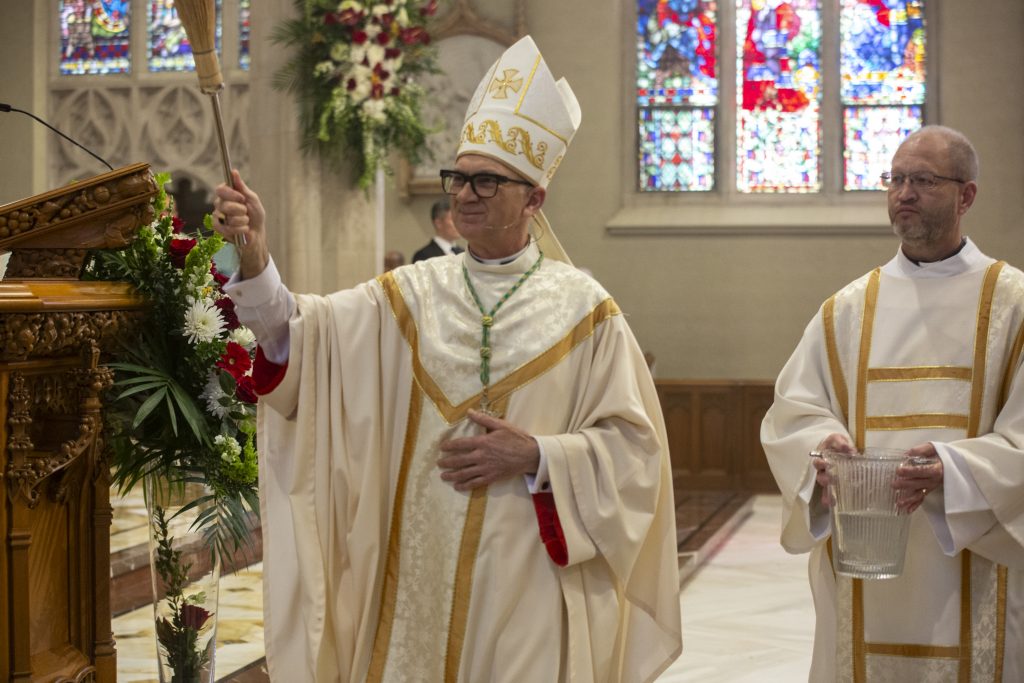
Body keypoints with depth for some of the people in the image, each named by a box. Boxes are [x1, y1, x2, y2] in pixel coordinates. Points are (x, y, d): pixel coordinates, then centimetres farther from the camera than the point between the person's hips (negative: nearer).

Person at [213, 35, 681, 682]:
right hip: (419, 572, 2)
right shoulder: (408, 295, 5)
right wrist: (255, 263, -26)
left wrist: (535, 457, -14)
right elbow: (302, 332, -9)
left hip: (530, 580, -2)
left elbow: (632, 443, -2)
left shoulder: (583, 309, -1)